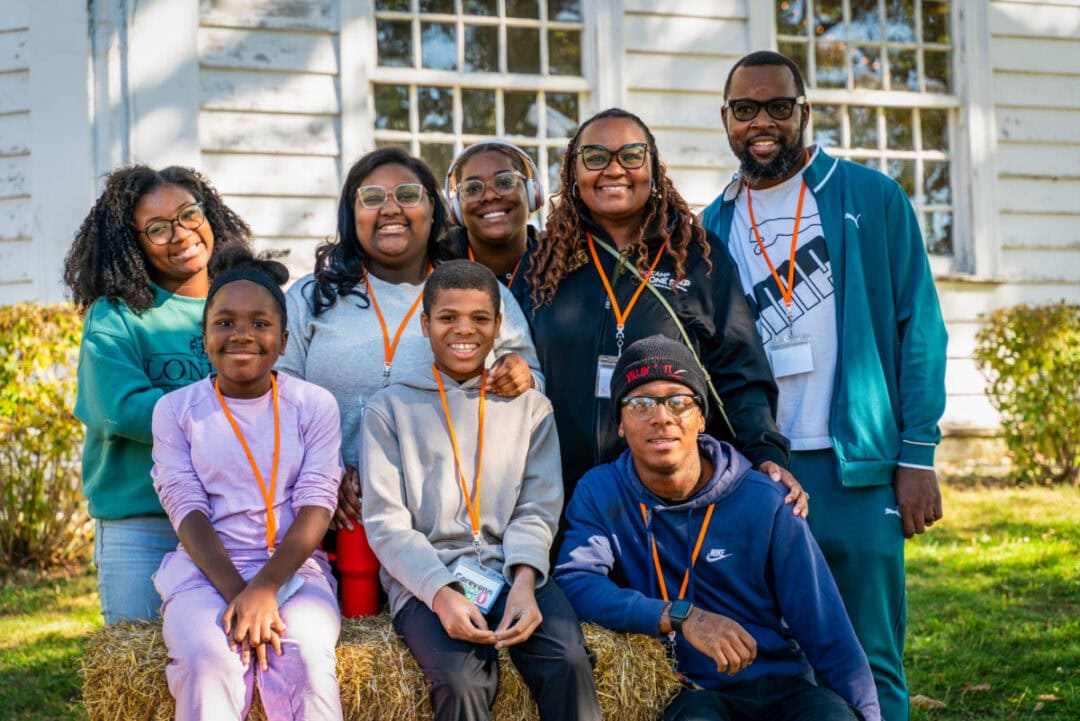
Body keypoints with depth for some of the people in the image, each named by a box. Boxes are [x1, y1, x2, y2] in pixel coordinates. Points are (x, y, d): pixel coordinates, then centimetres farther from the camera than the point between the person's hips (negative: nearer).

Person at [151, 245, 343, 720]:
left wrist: (264, 587, -19)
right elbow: (187, 510, -2)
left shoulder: (315, 405, 7)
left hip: (294, 568, 0)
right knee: (208, 659, -31)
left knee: (307, 658, -30)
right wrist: (236, 593, -18)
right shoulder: (176, 409, 7)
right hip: (205, 570, 0)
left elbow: (316, 505, -3)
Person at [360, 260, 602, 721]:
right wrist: (440, 594, -16)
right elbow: (386, 522, 0)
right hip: (424, 577, -2)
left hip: (510, 570, 2)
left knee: (569, 661, -28)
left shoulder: (530, 406, 15)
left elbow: (537, 508, 5)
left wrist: (523, 582, -14)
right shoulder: (389, 409, 8)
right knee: (463, 680, -31)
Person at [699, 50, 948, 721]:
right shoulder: (713, 227, 11)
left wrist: (919, 455, -6)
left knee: (869, 664, 0)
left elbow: (918, 328, -1)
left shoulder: (872, 199, 1)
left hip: (856, 466, -3)